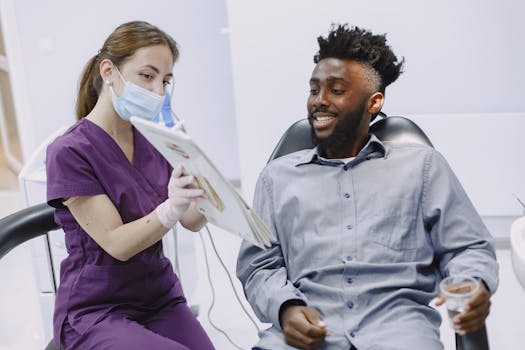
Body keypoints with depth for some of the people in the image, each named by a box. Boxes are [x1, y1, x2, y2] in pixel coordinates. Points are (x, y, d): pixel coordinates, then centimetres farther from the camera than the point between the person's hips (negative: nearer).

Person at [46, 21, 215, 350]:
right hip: (95, 311, -5)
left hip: (162, 298, 5)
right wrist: (170, 210, -35)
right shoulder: (69, 152, -12)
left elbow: (192, 221, 1)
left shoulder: (153, 141, 6)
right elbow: (117, 243, -17)